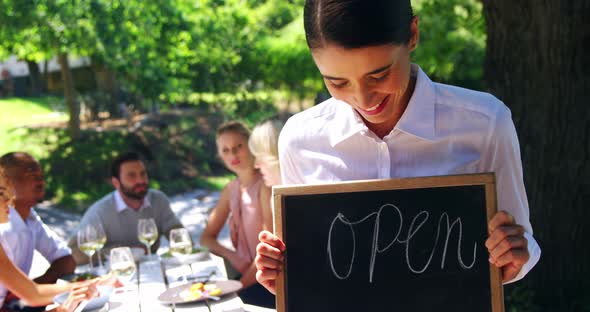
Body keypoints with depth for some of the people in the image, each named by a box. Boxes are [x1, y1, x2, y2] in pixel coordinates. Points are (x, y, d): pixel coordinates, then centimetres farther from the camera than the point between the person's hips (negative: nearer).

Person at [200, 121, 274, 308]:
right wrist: (231, 256, -7)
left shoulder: (265, 184, -10)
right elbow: (207, 238, 12)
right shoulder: (231, 189, 10)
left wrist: (240, 285, -18)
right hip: (246, 276, 6)